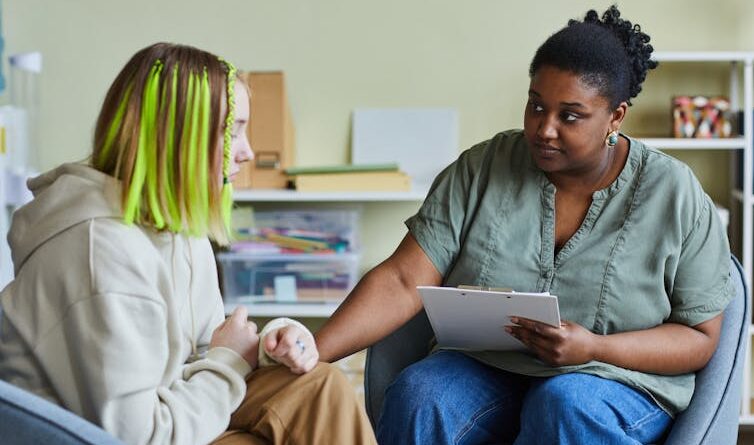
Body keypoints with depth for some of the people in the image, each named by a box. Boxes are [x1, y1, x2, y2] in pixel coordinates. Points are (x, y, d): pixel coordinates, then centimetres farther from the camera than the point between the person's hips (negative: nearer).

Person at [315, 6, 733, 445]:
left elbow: (700, 338, -3)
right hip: (485, 367, 2)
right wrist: (314, 352, -24)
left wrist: (594, 349, -20)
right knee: (418, 395, -29)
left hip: (620, 379, -1)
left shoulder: (674, 195, -6)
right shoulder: (481, 169, -3)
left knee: (565, 404, -35)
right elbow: (403, 281, -9)